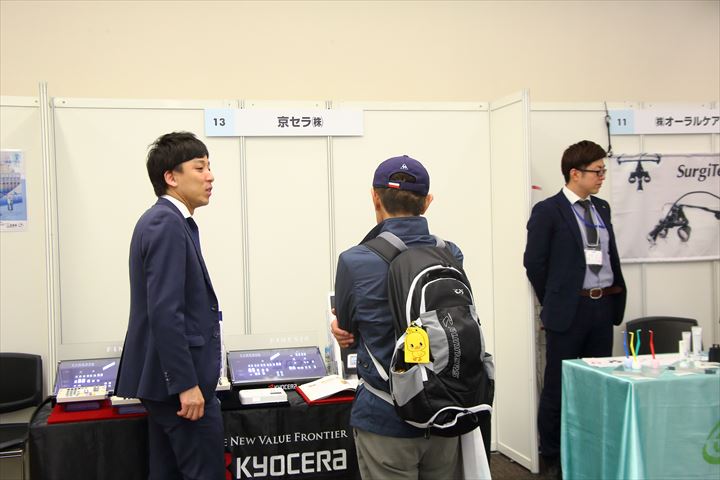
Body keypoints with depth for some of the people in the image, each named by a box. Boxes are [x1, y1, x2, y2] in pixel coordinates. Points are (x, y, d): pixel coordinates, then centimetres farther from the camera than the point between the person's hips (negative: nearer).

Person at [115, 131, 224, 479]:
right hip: (179, 377, -10)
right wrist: (186, 384, -23)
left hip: (169, 377, 10)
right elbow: (164, 312, -24)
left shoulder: (163, 220, 14)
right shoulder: (168, 223, -17)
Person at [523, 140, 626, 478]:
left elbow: (611, 255, 18)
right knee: (558, 386, 4)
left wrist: (616, 292, 10)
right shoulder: (548, 211, -9)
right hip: (569, 310, -6)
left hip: (604, 306, 6)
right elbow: (534, 262, -8)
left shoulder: (602, 208, 11)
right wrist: (553, 303, -2)